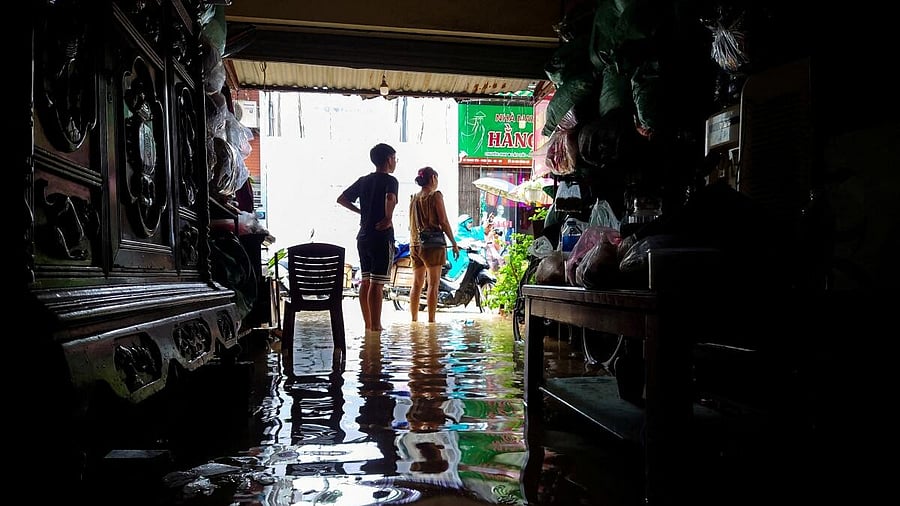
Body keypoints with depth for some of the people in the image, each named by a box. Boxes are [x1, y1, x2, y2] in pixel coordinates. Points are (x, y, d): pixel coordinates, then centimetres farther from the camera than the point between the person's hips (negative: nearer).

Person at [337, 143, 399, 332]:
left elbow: (341, 199, 14)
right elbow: (390, 198, -30)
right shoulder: (390, 180, -8)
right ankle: (375, 325, -3)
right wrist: (388, 219, -18)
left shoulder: (363, 180, 12)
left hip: (363, 236, 7)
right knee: (377, 283, -5)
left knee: (365, 281, 11)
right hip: (382, 237, -7)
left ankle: (367, 324, 18)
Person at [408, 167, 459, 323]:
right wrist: (454, 243, -4)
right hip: (432, 244, -6)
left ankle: (414, 320, 13)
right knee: (433, 284, -4)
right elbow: (443, 222, -9)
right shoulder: (435, 196, -6)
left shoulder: (414, 198, 12)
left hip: (415, 244, 6)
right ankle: (431, 320, -6)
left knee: (417, 284, 11)